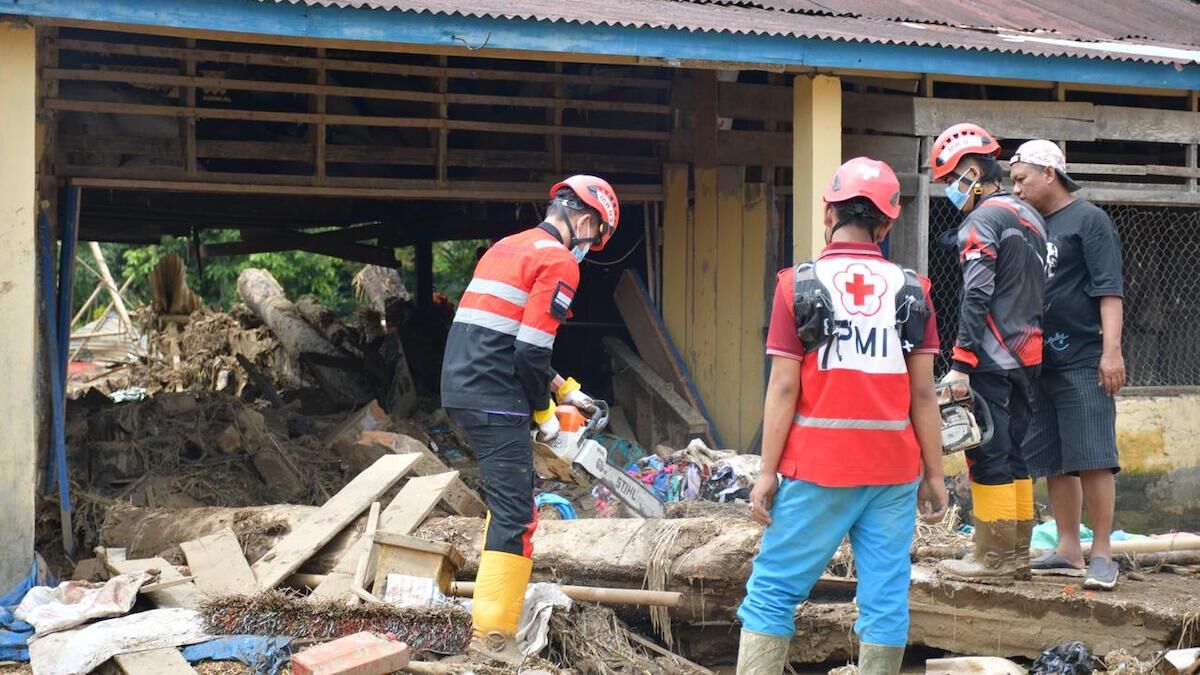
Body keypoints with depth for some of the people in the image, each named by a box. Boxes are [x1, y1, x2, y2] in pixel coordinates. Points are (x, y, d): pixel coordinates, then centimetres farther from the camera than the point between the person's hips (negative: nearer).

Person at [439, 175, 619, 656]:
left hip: (460, 390, 9)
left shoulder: (509, 247, 20)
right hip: (496, 401, -9)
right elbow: (531, 352, -15)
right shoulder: (559, 261, -8)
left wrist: (564, 388, 23)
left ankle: (499, 594, 32)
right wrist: (545, 414, -1)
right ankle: (495, 640, -10)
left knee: (512, 490, 25)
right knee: (514, 513, -7)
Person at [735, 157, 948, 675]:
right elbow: (923, 394, 2)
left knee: (772, 592, 4)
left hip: (817, 470, -2)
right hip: (893, 471, 2)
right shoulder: (912, 290, 3)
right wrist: (934, 474, 9)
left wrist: (767, 472, -2)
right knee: (886, 596, 5)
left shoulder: (799, 285, -4)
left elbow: (784, 388, -6)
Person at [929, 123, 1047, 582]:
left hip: (992, 358, -9)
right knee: (1012, 452, 13)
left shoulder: (983, 221, -12)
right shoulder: (1029, 217, 16)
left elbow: (976, 298, -19)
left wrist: (960, 365, -20)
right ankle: (1018, 555, 16)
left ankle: (993, 557, -3)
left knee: (987, 455, -5)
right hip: (1028, 354, 9)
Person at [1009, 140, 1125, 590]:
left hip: (1082, 362, -7)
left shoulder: (1088, 220, -4)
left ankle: (1102, 555, -3)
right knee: (1054, 463, 8)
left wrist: (1112, 351, -19)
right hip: (1040, 363, 8)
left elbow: (1109, 291, -11)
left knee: (1093, 459, -7)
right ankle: (1068, 551, 14)